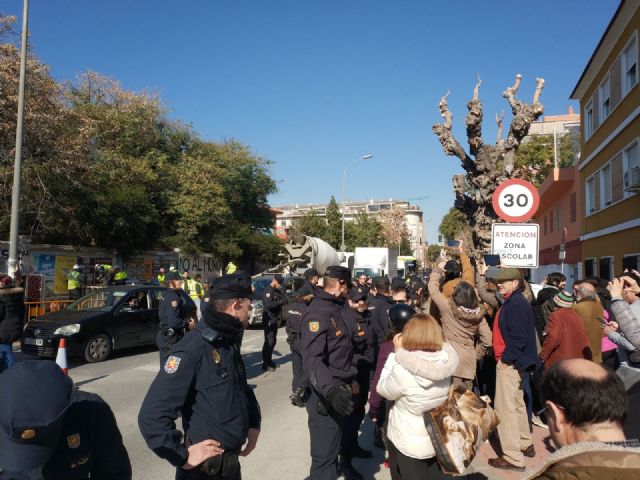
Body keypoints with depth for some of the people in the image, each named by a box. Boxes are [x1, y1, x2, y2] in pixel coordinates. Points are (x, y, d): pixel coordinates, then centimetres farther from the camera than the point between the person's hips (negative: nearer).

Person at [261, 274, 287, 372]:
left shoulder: (278, 291, 15)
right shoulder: (268, 291, -12)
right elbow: (268, 305, -26)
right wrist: (281, 301, -25)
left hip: (275, 320, 9)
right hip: (269, 320, -9)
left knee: (273, 341, 14)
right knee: (269, 341, -8)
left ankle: (269, 361, 24)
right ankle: (265, 364, -3)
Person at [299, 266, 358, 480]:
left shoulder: (335, 308, 12)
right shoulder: (318, 312, -20)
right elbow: (312, 360, -32)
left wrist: (350, 379, 24)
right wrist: (331, 390, -44)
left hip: (339, 391, 9)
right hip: (325, 397, -9)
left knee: (335, 445, 24)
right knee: (325, 457, -2)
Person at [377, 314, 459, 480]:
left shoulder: (402, 370, -30)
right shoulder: (444, 362, -14)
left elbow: (383, 390, -13)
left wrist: (396, 352, -13)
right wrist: (401, 353, -4)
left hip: (409, 444, -5)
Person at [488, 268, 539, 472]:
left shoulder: (516, 303, -18)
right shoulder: (513, 302, 15)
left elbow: (519, 337, -26)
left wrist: (506, 358, -19)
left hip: (510, 362, -11)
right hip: (514, 361, 11)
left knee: (505, 407, -6)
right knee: (517, 404, 22)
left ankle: (513, 457, 1)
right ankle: (525, 444, 36)